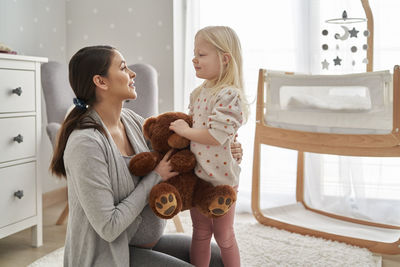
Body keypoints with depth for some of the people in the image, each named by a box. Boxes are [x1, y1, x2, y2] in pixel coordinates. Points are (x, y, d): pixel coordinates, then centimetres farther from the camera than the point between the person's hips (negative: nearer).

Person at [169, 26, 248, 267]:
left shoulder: (230, 96, -20)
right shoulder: (198, 93, 6)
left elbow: (215, 135, -26)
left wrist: (185, 131, -17)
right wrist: (177, 126, 1)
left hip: (220, 177, -7)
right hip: (195, 175, 7)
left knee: (224, 236, 11)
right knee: (200, 233, 18)